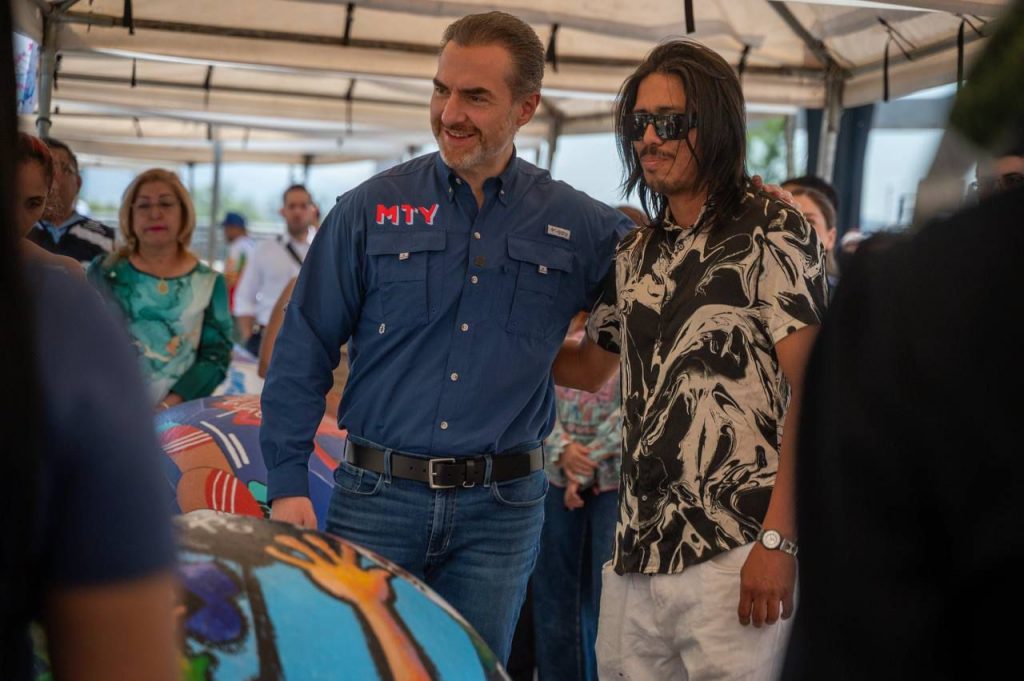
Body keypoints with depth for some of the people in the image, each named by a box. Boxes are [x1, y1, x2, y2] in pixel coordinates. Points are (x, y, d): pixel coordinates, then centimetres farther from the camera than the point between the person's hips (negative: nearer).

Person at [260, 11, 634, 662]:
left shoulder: (578, 225, 2)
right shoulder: (373, 208, -1)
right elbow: (305, 350, 0)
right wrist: (287, 482, -5)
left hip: (501, 511, 1)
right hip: (377, 494, -1)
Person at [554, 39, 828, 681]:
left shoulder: (773, 232, -4)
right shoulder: (635, 253, 16)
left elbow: (808, 392, -10)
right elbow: (588, 367, 27)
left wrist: (779, 539, -17)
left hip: (735, 556, -6)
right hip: (635, 555, 6)